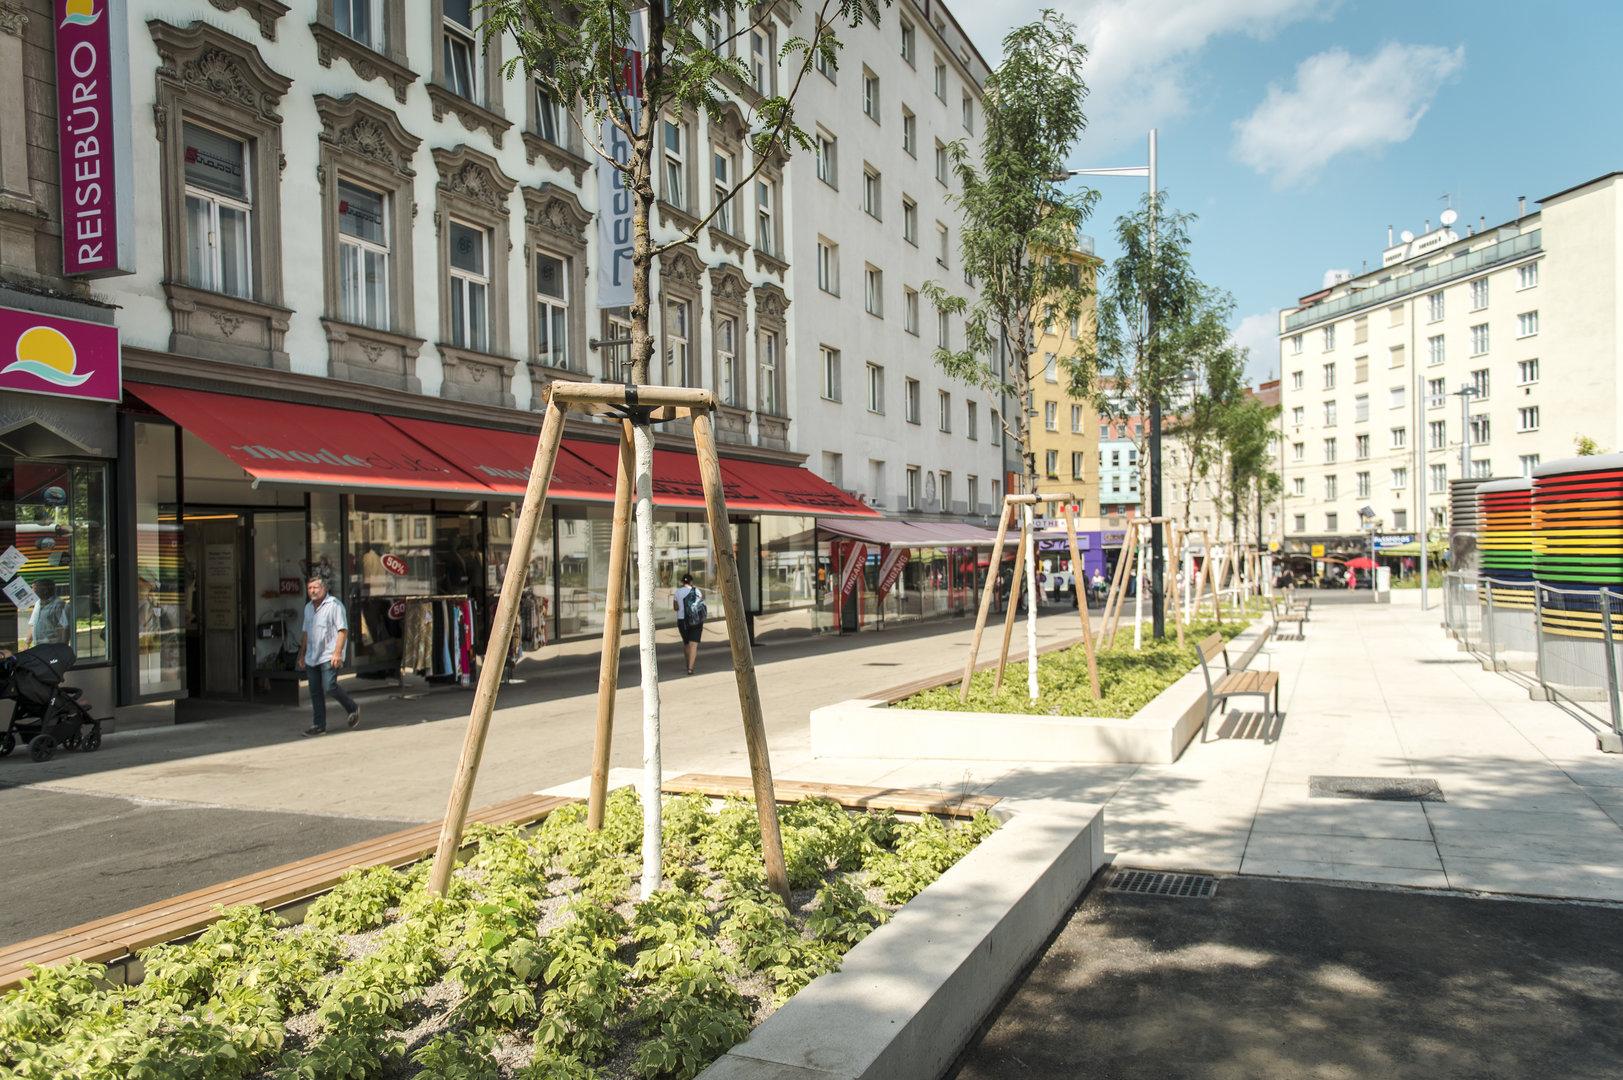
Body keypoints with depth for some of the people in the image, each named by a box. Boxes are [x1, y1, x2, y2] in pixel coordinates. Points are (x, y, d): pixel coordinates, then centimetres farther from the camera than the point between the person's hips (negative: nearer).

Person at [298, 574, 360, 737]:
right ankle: (318, 726, 12)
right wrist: (302, 655, 20)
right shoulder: (308, 607, 16)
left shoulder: (334, 604, -8)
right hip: (312, 657, 7)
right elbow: (306, 633, 23)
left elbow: (343, 630, -13)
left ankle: (353, 709, 9)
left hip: (329, 656, -7)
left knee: (329, 687, -14)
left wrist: (337, 653, -20)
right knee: (315, 692, 6)